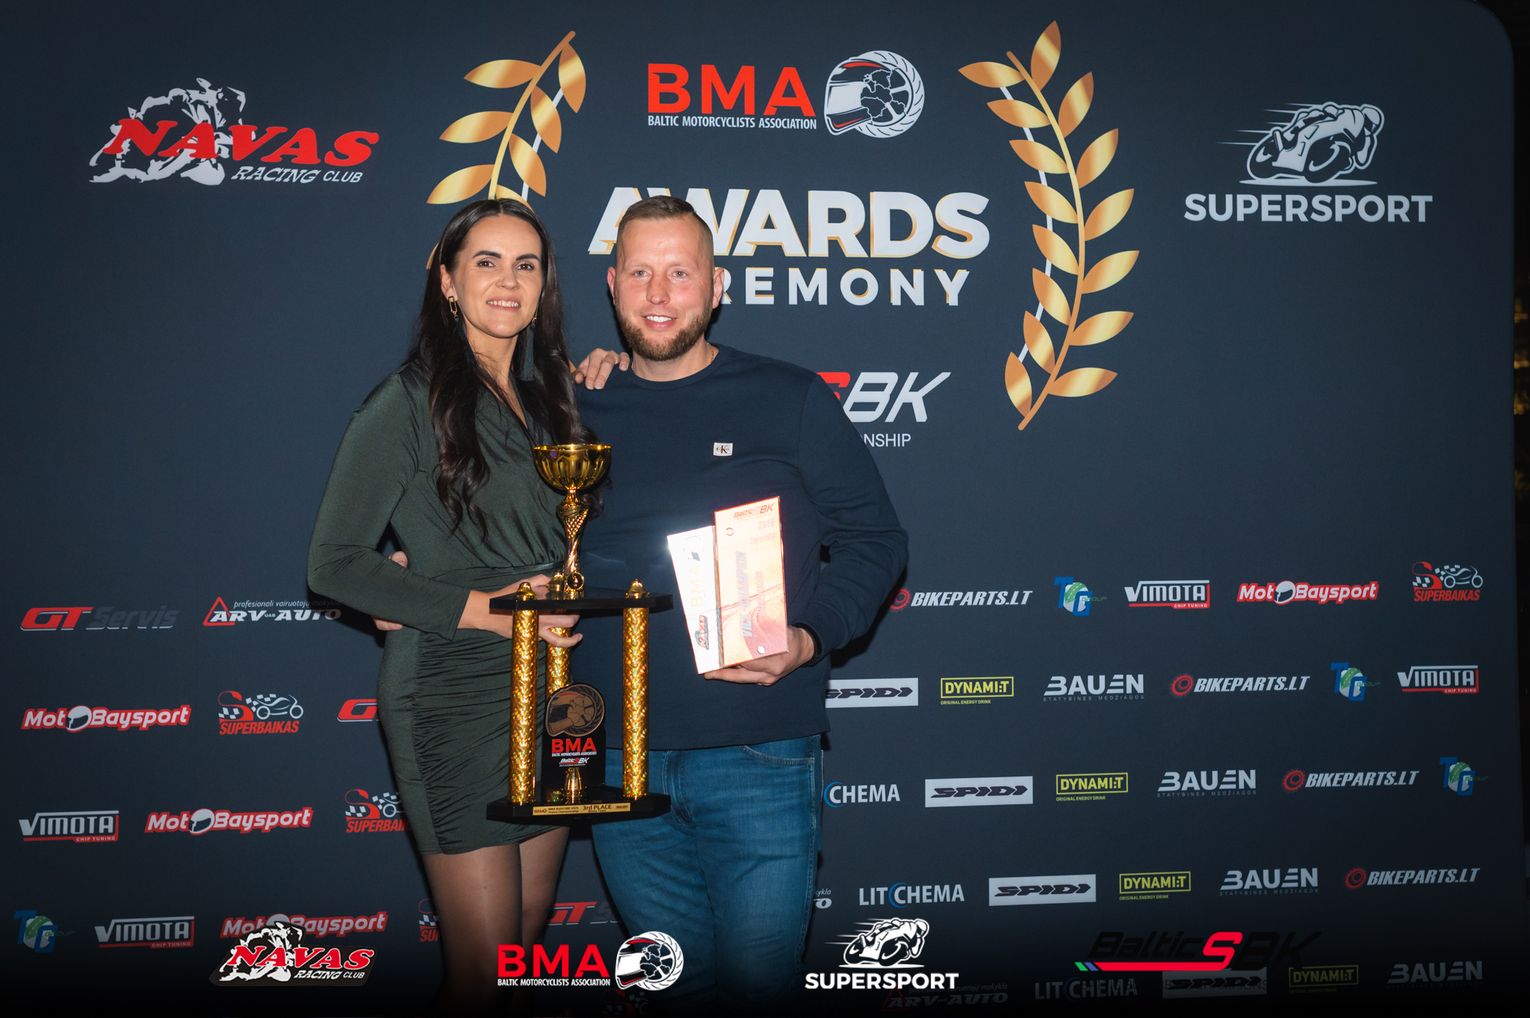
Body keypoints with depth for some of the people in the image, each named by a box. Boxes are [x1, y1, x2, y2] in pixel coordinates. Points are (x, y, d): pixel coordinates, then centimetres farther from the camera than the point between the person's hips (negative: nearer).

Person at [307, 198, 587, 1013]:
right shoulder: (409, 403, -9)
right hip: (453, 695, -6)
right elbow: (335, 564, -10)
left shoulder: (547, 399, 11)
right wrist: (481, 607, -16)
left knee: (532, 925, 15)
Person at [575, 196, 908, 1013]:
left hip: (759, 760, -3)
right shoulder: (580, 415, 9)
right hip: (620, 764, 3)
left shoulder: (790, 401, 1)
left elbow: (874, 539, 2)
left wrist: (810, 639, -14)